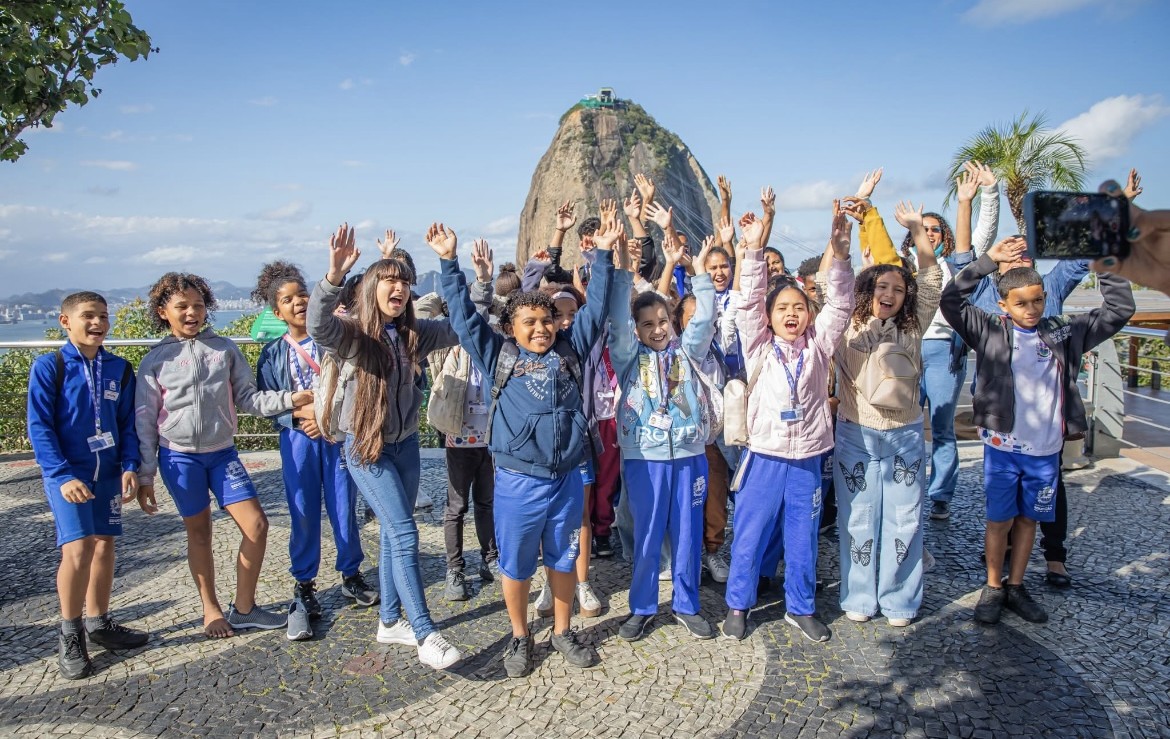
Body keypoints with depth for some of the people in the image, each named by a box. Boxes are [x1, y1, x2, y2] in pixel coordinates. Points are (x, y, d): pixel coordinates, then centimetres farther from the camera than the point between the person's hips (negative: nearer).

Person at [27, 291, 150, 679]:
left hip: (108, 472, 4)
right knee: (78, 548, -12)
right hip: (67, 473, -4)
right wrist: (62, 475, -17)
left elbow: (127, 423, 7)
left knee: (104, 545, 10)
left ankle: (98, 622, 27)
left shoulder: (119, 368, 5)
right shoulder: (49, 366, -6)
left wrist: (130, 467, -5)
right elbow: (39, 427, -9)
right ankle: (70, 636, 5)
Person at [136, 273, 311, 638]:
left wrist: (290, 398, -14)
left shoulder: (225, 349, 1)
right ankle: (211, 609, 26)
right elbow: (145, 421, 0)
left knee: (256, 525, -4)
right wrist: (144, 475, -1)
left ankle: (243, 608, 12)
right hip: (179, 457, -2)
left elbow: (248, 398, 1)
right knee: (199, 533, 9)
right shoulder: (155, 361, -3)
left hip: (222, 453, 2)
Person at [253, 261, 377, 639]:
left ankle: (351, 576, 25)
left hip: (339, 435, -1)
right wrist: (299, 414, -14)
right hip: (298, 440, 1)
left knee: (344, 509, 6)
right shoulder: (273, 354, 4)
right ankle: (304, 584, 21)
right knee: (303, 514, 5)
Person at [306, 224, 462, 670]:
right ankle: (426, 636, -4)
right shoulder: (352, 334, -15)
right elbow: (319, 327, -37)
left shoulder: (414, 333, 0)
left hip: (405, 442, 6)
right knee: (405, 535, -10)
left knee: (393, 534, 15)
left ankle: (390, 622, 30)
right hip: (366, 447, -6)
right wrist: (335, 275, -53)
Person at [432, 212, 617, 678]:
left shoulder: (570, 349, 7)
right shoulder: (498, 355, 1)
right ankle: (519, 637, 32)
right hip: (518, 481, -2)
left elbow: (595, 307, 10)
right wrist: (448, 261, -2)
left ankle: (562, 631, 36)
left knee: (564, 559, 17)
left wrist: (604, 254, 8)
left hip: (567, 478, 2)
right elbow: (463, 313, 1)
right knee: (516, 565, 11)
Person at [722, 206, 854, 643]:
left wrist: (839, 254, -18)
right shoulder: (759, 347, 0)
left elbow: (840, 305, -5)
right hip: (764, 455, -2)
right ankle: (738, 604, 23)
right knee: (750, 534, 8)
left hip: (807, 458, 2)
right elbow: (749, 301, -11)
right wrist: (753, 252, -22)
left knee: (803, 538, 13)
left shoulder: (818, 345, 4)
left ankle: (800, 607, 30)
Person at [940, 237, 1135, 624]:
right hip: (1002, 446, -3)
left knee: (1028, 519, 15)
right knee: (1000, 519, 7)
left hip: (1046, 450, 3)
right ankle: (993, 587, 24)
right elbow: (951, 301, -15)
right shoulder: (990, 331, -5)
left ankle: (1016, 586, 30)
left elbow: (1119, 310, 8)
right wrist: (988, 261, -18)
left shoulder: (1065, 332, 4)